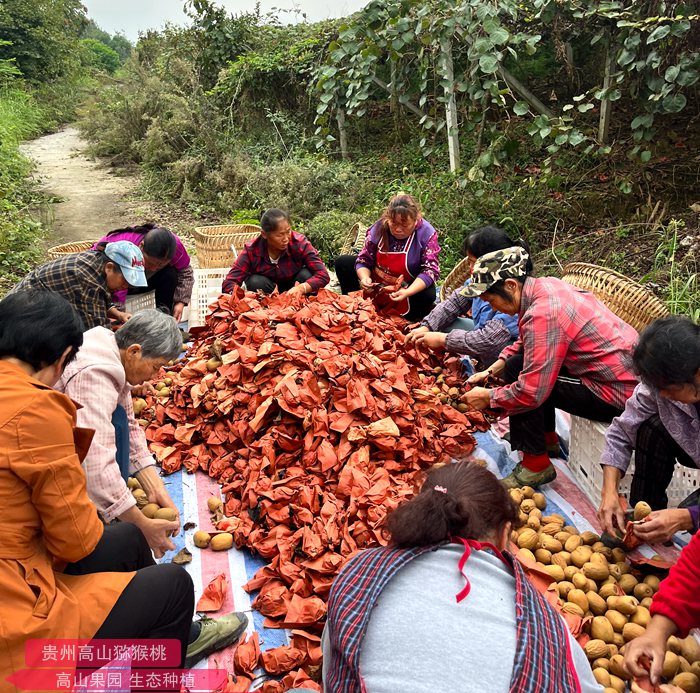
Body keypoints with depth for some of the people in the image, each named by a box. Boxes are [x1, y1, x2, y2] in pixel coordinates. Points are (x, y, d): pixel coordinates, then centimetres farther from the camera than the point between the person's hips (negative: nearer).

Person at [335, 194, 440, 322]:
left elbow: (431, 270, -25)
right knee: (342, 263, -7)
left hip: (410, 286, -3)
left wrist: (407, 292, -40)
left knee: (428, 294, -36)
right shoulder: (378, 228, -13)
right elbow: (364, 260, -6)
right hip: (376, 285, 4)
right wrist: (364, 278, -30)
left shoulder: (427, 234, -21)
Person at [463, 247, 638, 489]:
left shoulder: (542, 315, -27)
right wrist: (491, 371, 8)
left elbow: (530, 392, -26)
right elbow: (523, 344, 18)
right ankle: (547, 439, 30)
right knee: (519, 363, 16)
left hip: (616, 392, -10)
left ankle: (536, 465, 1)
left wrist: (488, 397, -10)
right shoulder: (545, 286, 1)